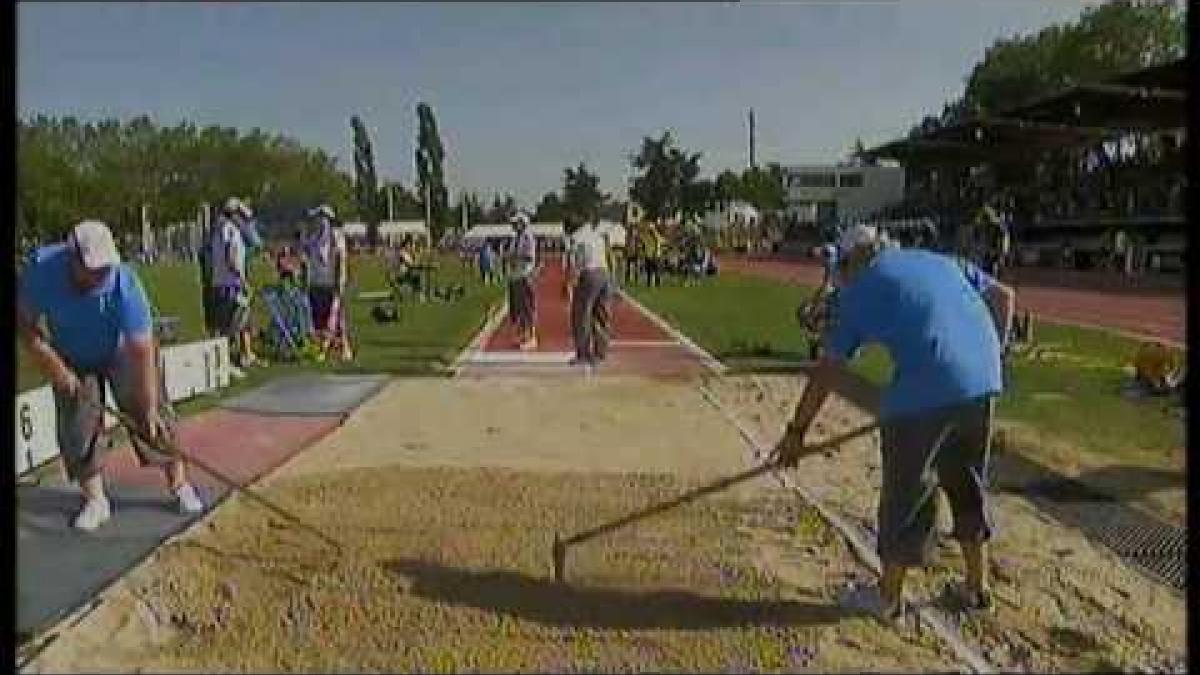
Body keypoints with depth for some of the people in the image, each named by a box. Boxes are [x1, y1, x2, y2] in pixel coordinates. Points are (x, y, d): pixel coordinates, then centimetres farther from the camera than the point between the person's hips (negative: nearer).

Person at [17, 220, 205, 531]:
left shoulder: (124, 283, -38)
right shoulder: (41, 269, -30)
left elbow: (142, 352, -34)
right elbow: (24, 322, -14)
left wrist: (150, 408, -33)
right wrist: (53, 366, -25)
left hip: (123, 352, -2)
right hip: (71, 360, 3)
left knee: (155, 419, -6)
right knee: (77, 428, -1)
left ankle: (180, 485, 9)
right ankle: (95, 501, 15)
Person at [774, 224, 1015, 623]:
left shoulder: (859, 289, 10)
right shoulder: (941, 261, 24)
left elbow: (826, 372, 9)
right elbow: (1004, 297, 22)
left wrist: (796, 431, 14)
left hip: (925, 389, -6)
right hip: (982, 382, 6)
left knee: (906, 493, 10)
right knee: (968, 485, 24)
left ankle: (889, 597, 24)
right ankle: (977, 588, 35)